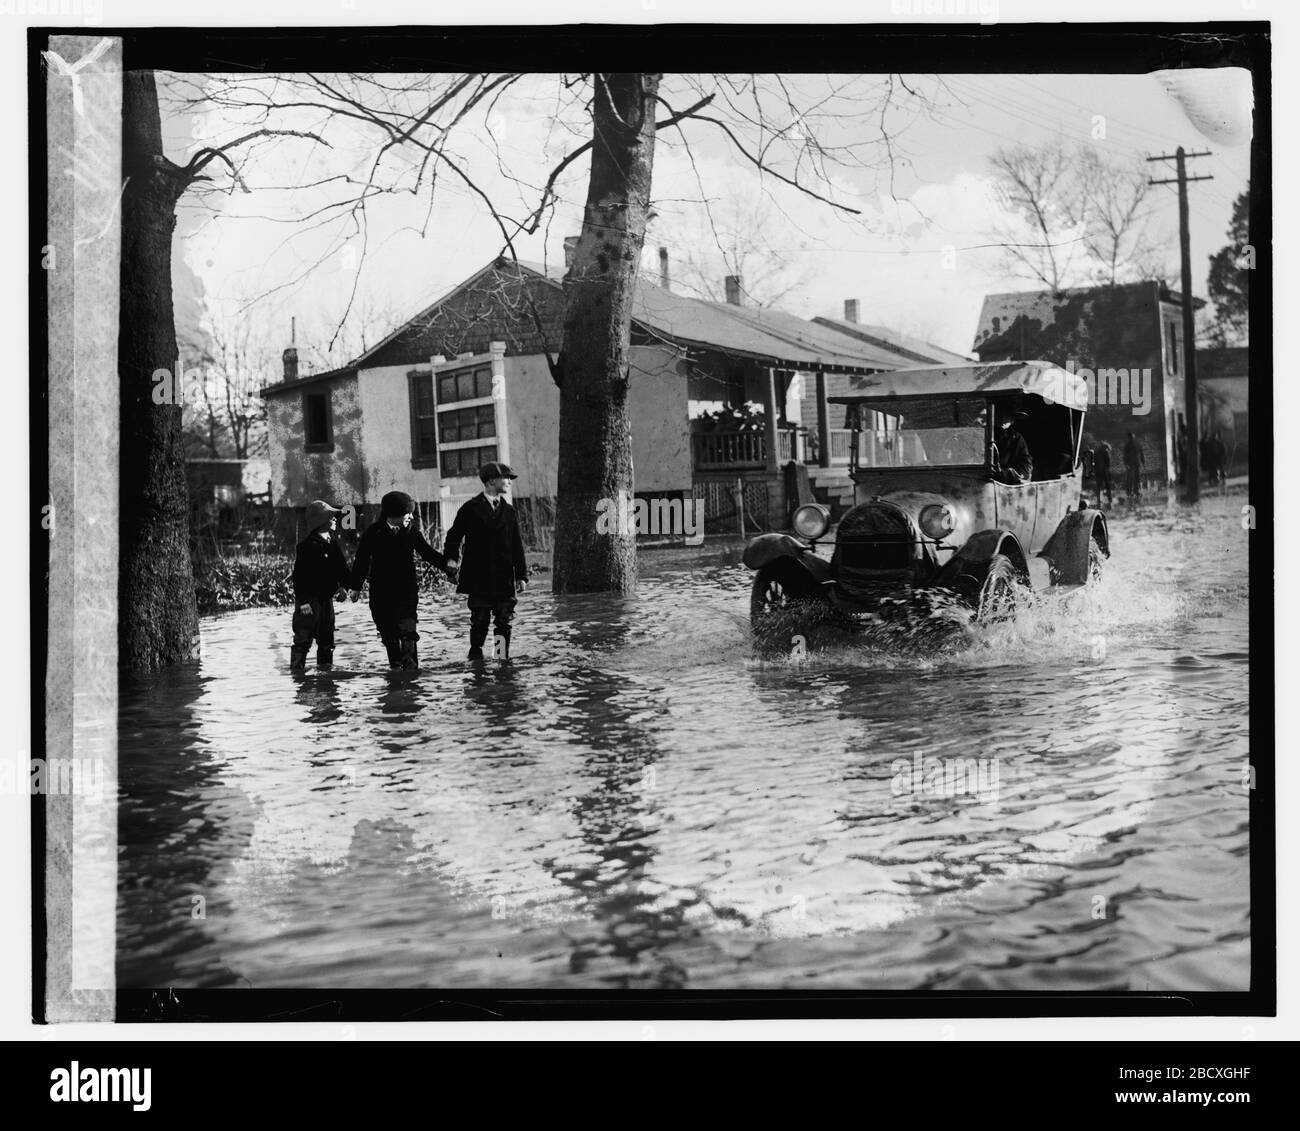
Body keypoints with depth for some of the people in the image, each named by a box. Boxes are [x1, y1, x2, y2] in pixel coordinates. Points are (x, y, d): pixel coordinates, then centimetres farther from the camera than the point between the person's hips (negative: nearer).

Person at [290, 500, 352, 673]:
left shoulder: (333, 543, 10)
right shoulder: (308, 545, -15)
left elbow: (342, 566, 16)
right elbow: (300, 575, -17)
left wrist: (343, 586, -1)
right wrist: (303, 600, -21)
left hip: (327, 598, 8)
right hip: (310, 600, -8)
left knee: (327, 638, 15)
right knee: (303, 639, -6)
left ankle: (325, 666, 24)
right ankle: (296, 669, -2)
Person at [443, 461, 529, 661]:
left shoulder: (509, 512, 13)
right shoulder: (471, 509, 2)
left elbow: (517, 546, 12)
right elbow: (454, 536, 4)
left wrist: (522, 575, 6)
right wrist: (451, 557, -13)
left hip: (504, 579, 3)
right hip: (479, 579, -3)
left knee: (504, 622, 2)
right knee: (480, 622, -1)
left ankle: (503, 659, 8)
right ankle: (475, 656, 14)